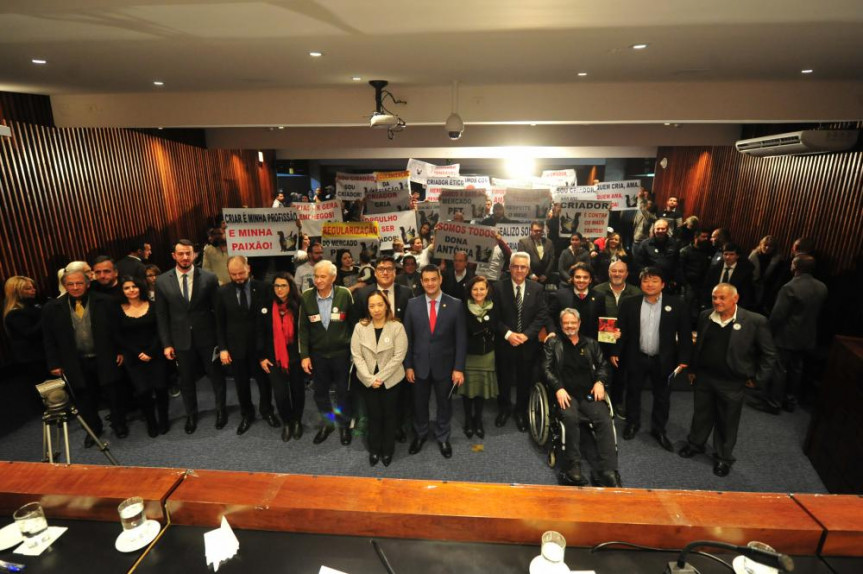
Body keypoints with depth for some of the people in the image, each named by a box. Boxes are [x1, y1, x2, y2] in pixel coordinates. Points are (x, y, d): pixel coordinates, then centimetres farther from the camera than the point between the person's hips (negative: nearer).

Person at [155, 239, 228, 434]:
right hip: (181, 340, 2)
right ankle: (191, 415, 40)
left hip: (207, 338, -1)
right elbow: (162, 316, 1)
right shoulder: (162, 281, -3)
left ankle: (221, 410, 37)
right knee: (186, 381, 17)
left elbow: (218, 310, -4)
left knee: (216, 376, 14)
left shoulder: (209, 278, -8)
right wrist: (166, 343, -2)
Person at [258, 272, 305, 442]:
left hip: (295, 357, -1)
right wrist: (261, 357, 0)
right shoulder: (266, 306, -3)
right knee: (280, 393, 3)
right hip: (274, 358, 1)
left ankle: (297, 421, 35)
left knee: (297, 390, 12)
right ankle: (286, 422, 28)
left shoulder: (298, 305, -8)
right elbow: (260, 333, 2)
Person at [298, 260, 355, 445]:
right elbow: (303, 328, -2)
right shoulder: (306, 297, -8)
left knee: (343, 391, 13)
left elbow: (352, 322, -4)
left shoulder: (344, 294, -13)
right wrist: (304, 355, -5)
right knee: (320, 392, 16)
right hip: (317, 354, 2)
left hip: (341, 353, -2)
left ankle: (344, 425, 36)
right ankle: (327, 423, 40)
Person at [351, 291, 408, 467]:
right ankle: (374, 449, 35)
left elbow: (398, 356, -14)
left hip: (391, 379, -1)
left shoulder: (397, 327, -13)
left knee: (389, 414, 13)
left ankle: (388, 449, 34)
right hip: (368, 380, 1)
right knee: (374, 415, 14)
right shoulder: (360, 327, -7)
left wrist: (380, 377, -16)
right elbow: (356, 356, -7)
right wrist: (370, 379, -14)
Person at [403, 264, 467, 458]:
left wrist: (459, 368, -10)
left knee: (444, 403, 17)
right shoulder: (412, 304, -4)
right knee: (419, 403, 17)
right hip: (419, 364, 1)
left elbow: (461, 339, -7)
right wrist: (408, 365, -3)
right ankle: (420, 434, 42)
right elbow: (407, 337, -1)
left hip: (445, 365, -1)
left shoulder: (455, 305, -8)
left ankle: (442, 437, 40)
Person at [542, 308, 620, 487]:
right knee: (571, 417, -33)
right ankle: (572, 469, -24)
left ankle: (608, 472, -24)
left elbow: (603, 365, 20)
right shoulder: (553, 343, 13)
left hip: (589, 393, 3)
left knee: (605, 419, -25)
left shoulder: (591, 343, 22)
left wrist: (600, 381, -2)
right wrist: (558, 388, -12)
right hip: (566, 393, -2)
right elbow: (546, 368, 4)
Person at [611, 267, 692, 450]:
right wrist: (615, 352, -5)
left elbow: (685, 334, -3)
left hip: (663, 360, 0)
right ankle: (632, 423, 35)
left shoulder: (676, 305, -5)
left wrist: (683, 359, -7)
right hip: (636, 358, 0)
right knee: (633, 392, 15)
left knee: (662, 396, 13)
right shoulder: (629, 304, -4)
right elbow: (621, 330, -1)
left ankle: (659, 429, 32)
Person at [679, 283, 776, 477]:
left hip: (732, 383, -3)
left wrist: (757, 378, -4)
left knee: (727, 422, 13)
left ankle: (724, 457, 33)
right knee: (701, 415, 19)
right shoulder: (705, 316, -2)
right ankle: (695, 444, 41)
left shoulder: (755, 321, -14)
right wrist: (693, 369, 12)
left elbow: (768, 353, -4)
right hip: (703, 378, 3)